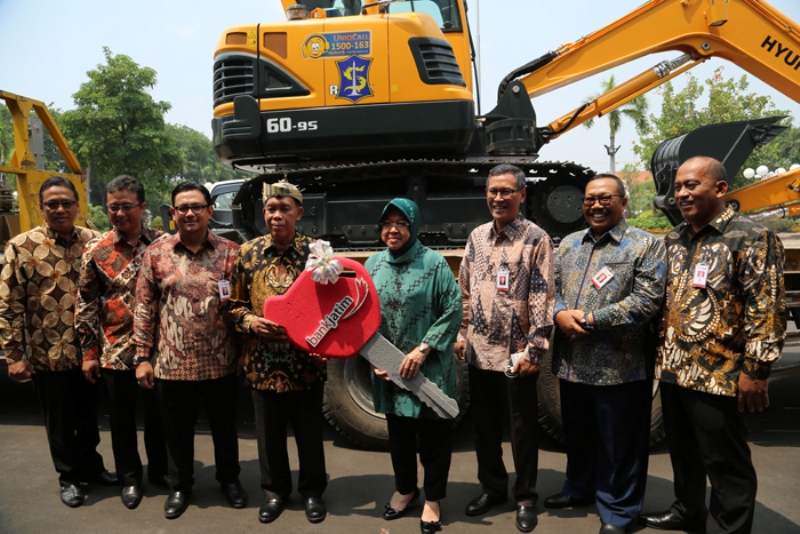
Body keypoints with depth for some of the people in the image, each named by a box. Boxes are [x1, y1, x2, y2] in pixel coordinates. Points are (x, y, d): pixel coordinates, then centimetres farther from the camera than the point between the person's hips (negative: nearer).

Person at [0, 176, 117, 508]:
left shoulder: (93, 241, -1)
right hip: (47, 354, -2)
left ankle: (91, 466, 39)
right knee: (60, 421, 14)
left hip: (89, 351, 2)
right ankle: (69, 477, 33)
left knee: (88, 415, 18)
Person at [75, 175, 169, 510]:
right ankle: (129, 477, 33)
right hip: (115, 350, 0)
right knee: (122, 418, 14)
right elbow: (85, 305, 1)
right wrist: (89, 353, 0)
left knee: (158, 412, 14)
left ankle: (159, 469, 35)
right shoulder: (96, 250, -3)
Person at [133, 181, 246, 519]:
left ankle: (229, 479, 39)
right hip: (172, 364, 1)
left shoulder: (231, 252, -2)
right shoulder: (156, 253, 0)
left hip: (220, 363, 0)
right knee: (177, 431, 16)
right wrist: (143, 357, 1)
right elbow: (144, 309, 2)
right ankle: (180, 486, 39)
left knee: (224, 427, 16)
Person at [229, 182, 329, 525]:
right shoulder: (248, 253, 2)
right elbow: (236, 304, 9)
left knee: (309, 431, 13)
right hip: (262, 361, 2)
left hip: (306, 360, -2)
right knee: (269, 432, 15)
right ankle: (275, 490, 37)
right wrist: (251, 321, -11)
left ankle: (312, 490, 34)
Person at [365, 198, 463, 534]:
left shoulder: (433, 263, -10)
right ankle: (405, 489, 40)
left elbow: (453, 311, -12)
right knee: (398, 433, 19)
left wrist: (423, 350, -17)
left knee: (433, 434, 8)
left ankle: (432, 499, 28)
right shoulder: (373, 265, 3)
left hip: (429, 369, -4)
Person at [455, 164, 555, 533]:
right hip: (480, 351, 5)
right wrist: (461, 333, 8)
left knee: (522, 427, 9)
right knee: (483, 424, 16)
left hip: (516, 353, -5)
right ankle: (492, 487, 35)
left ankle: (525, 498, 27)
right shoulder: (476, 237, 8)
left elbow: (543, 300, -12)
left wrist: (533, 350, -16)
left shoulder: (536, 239, -8)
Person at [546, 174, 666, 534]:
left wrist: (591, 320, -18)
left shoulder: (645, 245, -5)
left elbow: (648, 301, -15)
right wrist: (560, 314, -10)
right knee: (577, 435, 21)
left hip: (620, 367, -5)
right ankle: (579, 489, 43)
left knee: (619, 445, 8)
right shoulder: (568, 244, 12)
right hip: (571, 364, 6)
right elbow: (551, 287, 13)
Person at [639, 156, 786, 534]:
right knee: (682, 449, 21)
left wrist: (755, 370, -17)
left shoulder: (751, 238, -10)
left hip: (718, 375, -7)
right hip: (672, 370, 7)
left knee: (725, 462, 7)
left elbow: (766, 310, -14)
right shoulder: (674, 239, 11)